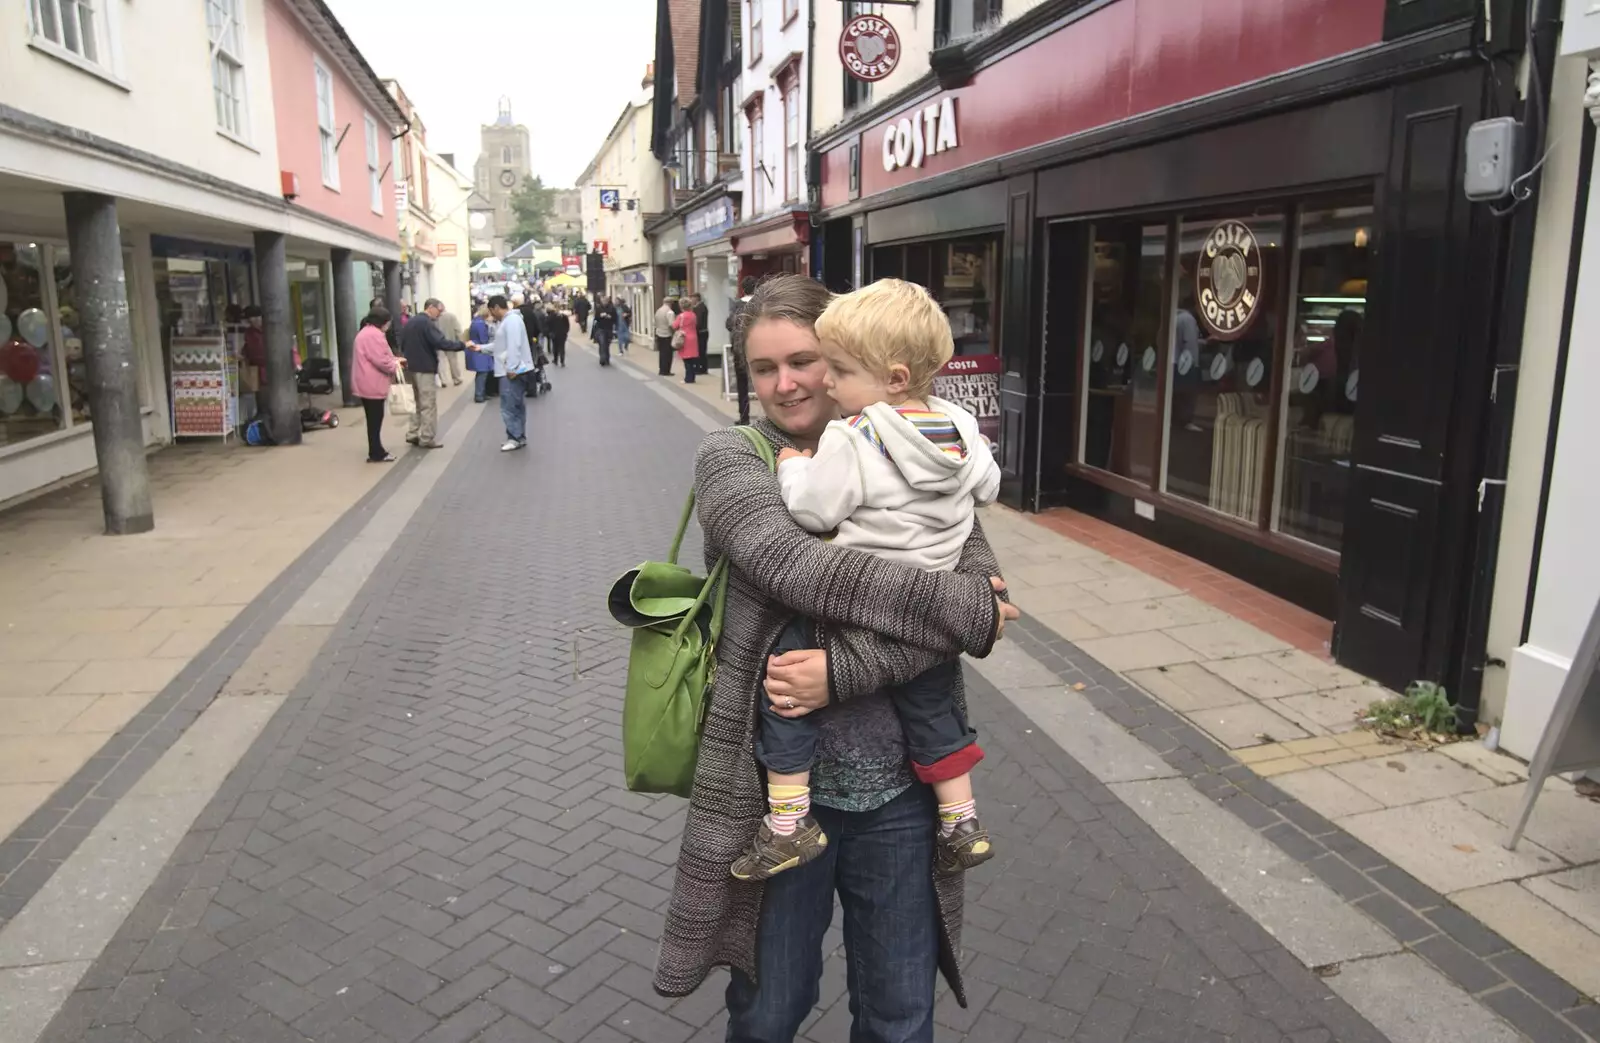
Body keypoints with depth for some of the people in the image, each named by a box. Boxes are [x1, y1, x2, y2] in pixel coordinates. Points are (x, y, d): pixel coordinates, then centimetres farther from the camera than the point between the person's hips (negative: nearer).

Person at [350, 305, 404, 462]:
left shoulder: (366, 332, 19)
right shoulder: (375, 334, -18)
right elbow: (381, 360, -23)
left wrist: (394, 359, 18)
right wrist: (395, 366, -6)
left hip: (366, 383, 11)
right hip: (372, 384, -11)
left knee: (373, 419, 15)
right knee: (375, 419, -4)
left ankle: (376, 451, 22)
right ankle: (376, 454, 1)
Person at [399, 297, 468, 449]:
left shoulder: (410, 323, 14)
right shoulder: (427, 323, -16)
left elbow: (402, 345, 19)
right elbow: (441, 342, -27)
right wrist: (462, 345, -23)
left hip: (412, 367, 9)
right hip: (425, 368, -9)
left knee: (419, 402, 19)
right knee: (428, 404, -3)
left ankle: (413, 434, 18)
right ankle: (428, 439, 0)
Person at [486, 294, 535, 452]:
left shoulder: (512, 320, -16)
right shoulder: (505, 320, 18)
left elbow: (514, 346, -23)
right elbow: (501, 345, 23)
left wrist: (511, 368, -25)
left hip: (513, 371, -11)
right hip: (509, 369, 11)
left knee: (509, 407, -8)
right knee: (517, 405, 13)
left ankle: (515, 438, -2)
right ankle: (519, 437, 18)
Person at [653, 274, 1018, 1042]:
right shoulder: (730, 459, -6)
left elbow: (983, 589, -14)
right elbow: (797, 566, -24)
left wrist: (844, 669, -24)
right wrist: (961, 605, -22)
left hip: (900, 785, 2)